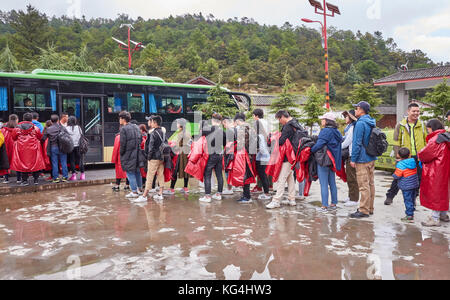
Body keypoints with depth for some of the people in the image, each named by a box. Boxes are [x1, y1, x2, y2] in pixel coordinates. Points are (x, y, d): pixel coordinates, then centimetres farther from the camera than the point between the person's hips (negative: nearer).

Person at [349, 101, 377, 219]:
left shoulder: (360, 123, -16)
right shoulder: (371, 123, 12)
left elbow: (357, 143, -18)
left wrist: (353, 159, -13)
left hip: (362, 159, -9)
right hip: (372, 158, 10)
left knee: (364, 186, -5)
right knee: (371, 184, 14)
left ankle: (364, 211, 1)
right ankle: (370, 209, 23)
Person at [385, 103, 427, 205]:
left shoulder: (422, 125, 8)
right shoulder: (401, 125, 2)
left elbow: (427, 140, 11)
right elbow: (396, 141, 2)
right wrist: (397, 154, -7)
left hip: (419, 157, 2)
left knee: (418, 178, 9)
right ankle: (390, 196, 11)